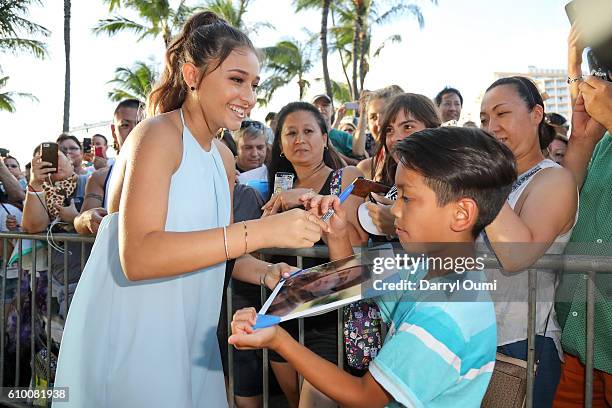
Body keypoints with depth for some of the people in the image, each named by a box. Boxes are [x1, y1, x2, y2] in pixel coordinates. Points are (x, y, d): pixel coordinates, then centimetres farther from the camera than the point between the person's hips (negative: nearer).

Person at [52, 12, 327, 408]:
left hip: (189, 337, 8)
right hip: (127, 337, -8)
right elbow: (137, 257, -30)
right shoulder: (158, 135, -16)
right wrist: (261, 231, -34)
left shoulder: (224, 156, 8)